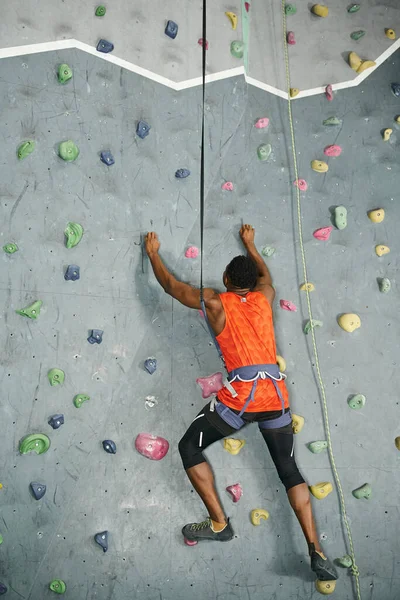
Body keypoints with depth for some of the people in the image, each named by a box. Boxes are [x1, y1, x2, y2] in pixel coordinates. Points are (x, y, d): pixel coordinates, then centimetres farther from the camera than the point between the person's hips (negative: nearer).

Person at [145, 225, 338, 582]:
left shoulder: (215, 302, 6)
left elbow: (169, 284, 19)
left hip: (241, 396, -5)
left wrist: (153, 253, 35)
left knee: (189, 448, 14)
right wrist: (250, 244, 55)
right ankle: (317, 552, 11)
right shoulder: (264, 297, 16)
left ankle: (219, 523, 10)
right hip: (276, 395, 5)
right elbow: (265, 274, 41)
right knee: (290, 470, 16)